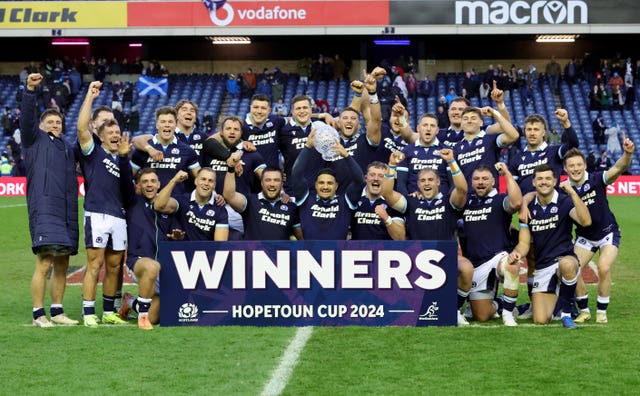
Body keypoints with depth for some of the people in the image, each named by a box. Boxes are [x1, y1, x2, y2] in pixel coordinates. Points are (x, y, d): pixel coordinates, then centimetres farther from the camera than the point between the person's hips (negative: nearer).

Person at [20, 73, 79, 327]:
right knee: (44, 263, -13)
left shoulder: (67, 149, 27)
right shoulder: (35, 140, 10)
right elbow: (27, 117, -4)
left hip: (67, 213, 6)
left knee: (62, 265, 8)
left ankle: (57, 311, 16)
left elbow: (71, 181, 27)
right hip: (44, 209, -6)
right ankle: (38, 314, -10)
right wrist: (30, 90, -19)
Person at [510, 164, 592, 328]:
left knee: (567, 265, -43)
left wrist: (572, 192, -28)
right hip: (542, 267, 3)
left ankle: (566, 313, -20)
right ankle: (556, 300, 28)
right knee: (540, 320, -11)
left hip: (565, 258, -3)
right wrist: (516, 253, -15)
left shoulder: (565, 202, -5)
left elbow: (586, 221, -24)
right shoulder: (528, 209, 6)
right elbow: (524, 243, 8)